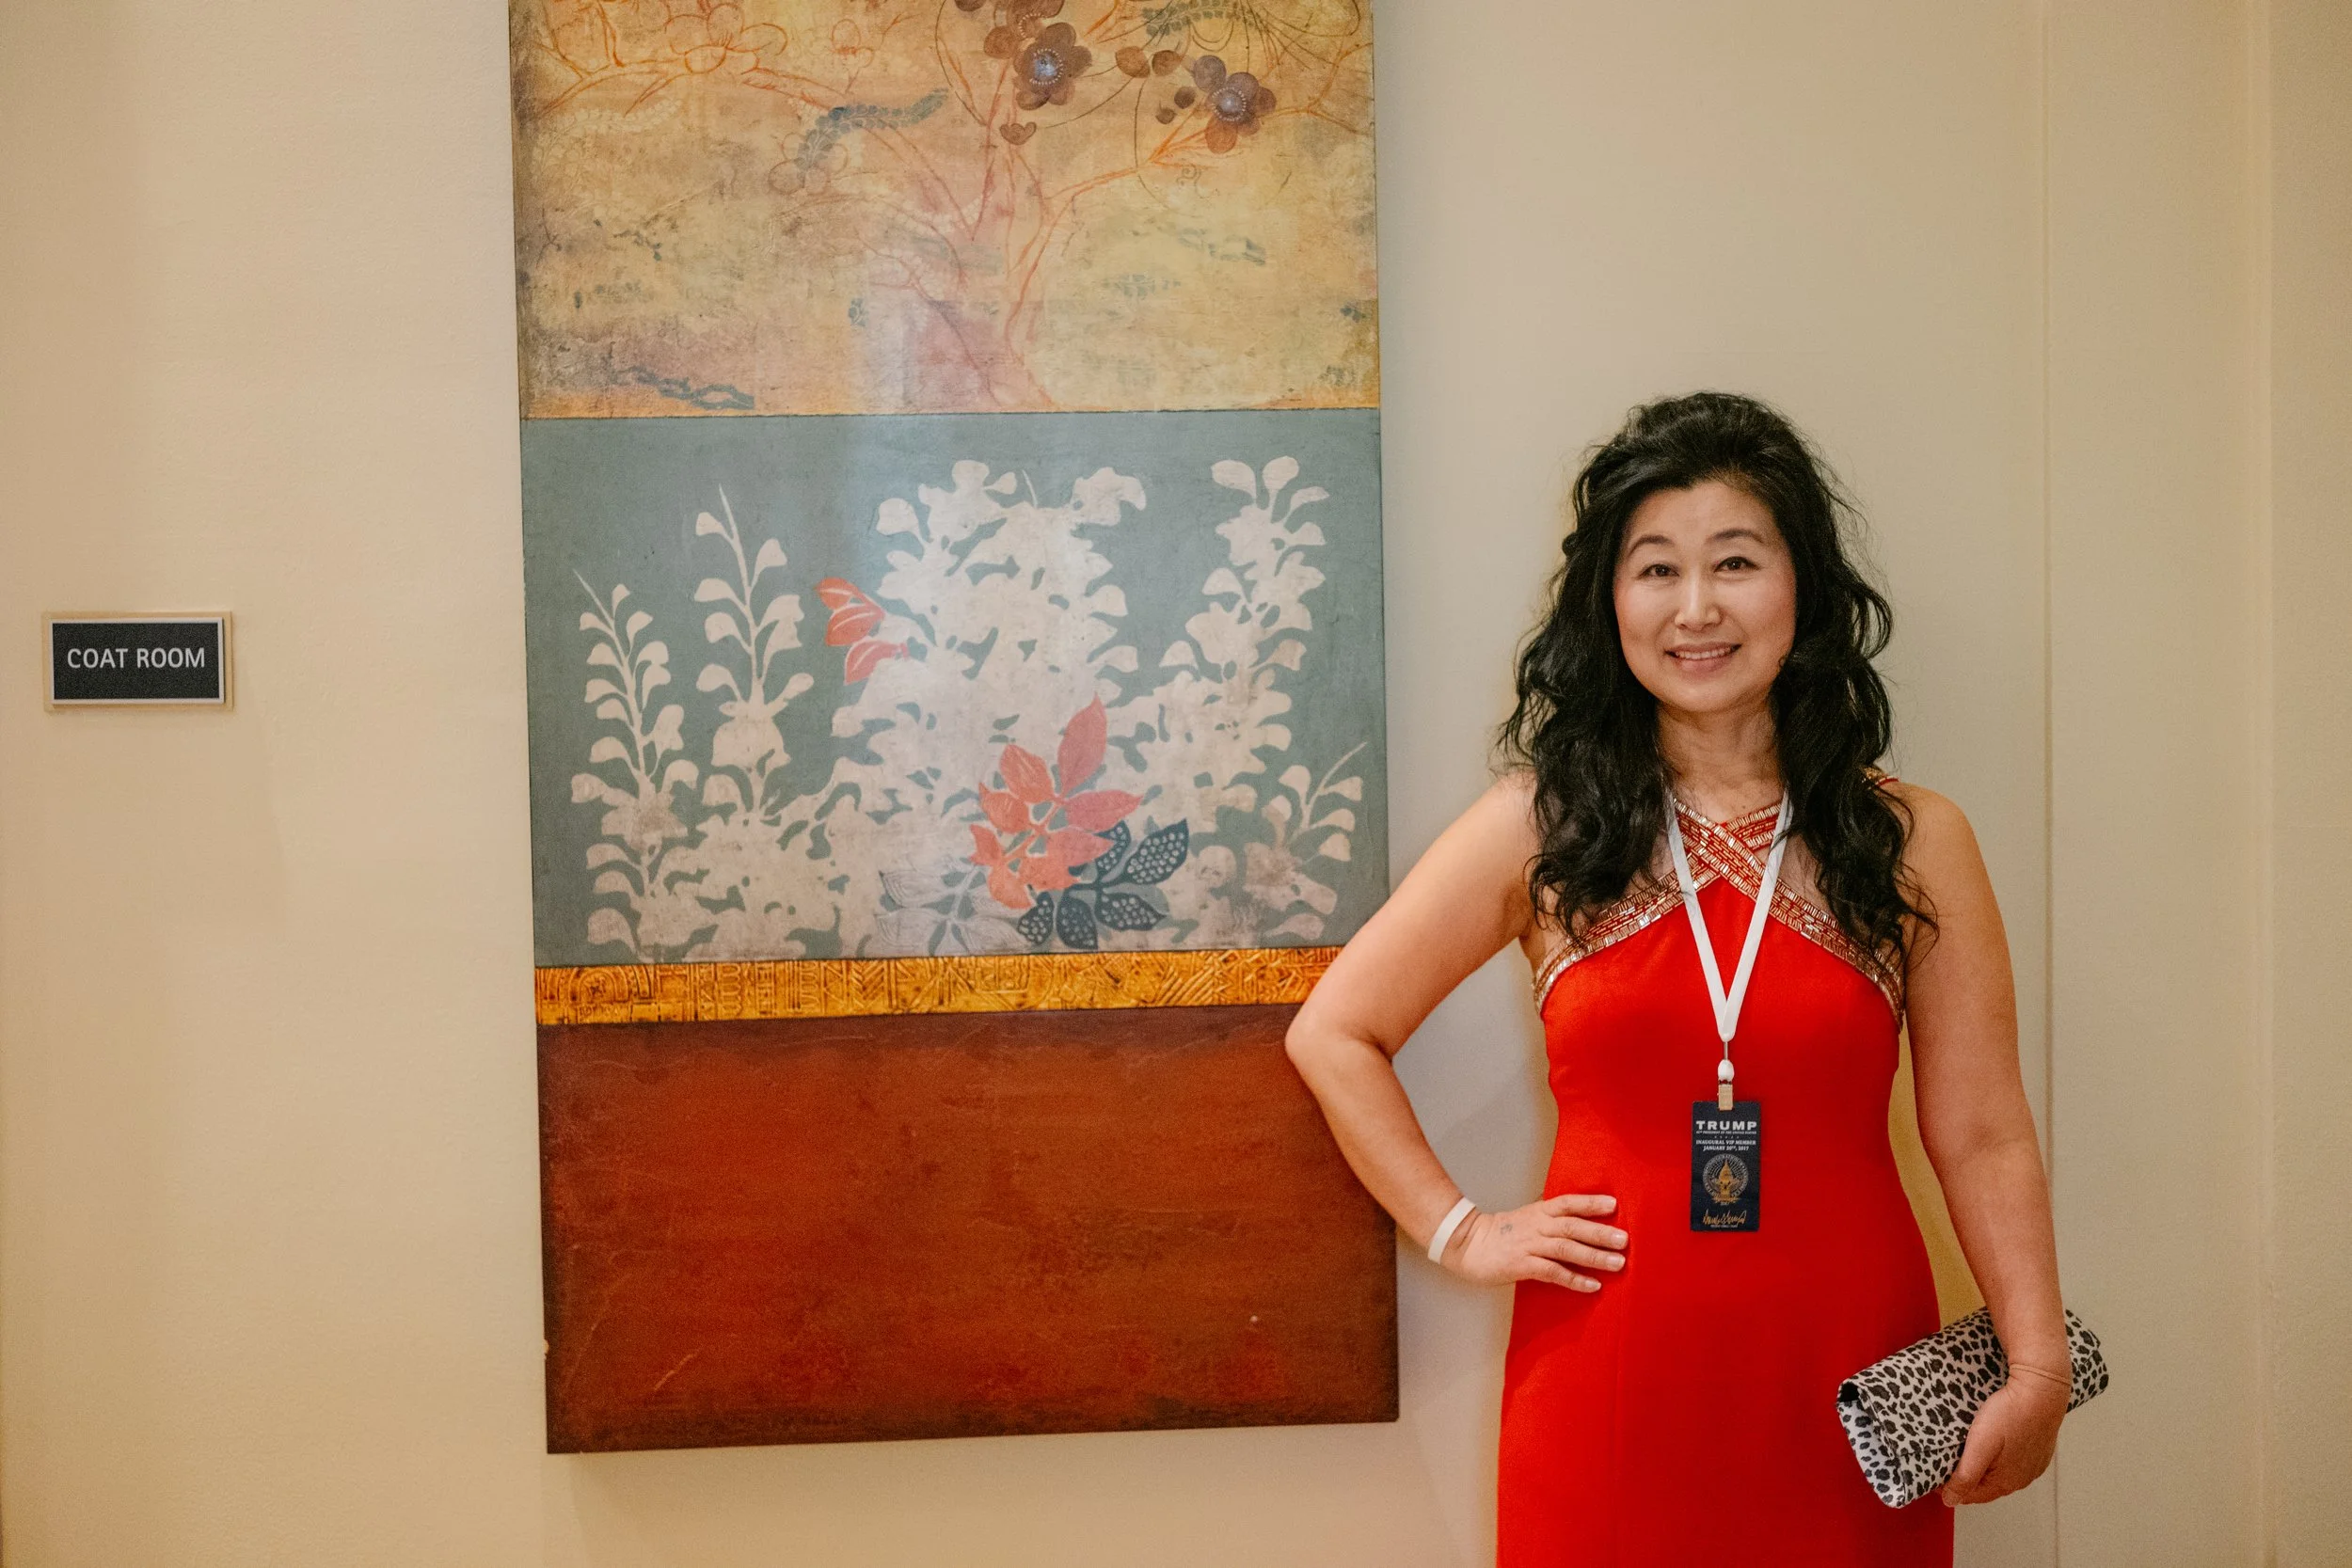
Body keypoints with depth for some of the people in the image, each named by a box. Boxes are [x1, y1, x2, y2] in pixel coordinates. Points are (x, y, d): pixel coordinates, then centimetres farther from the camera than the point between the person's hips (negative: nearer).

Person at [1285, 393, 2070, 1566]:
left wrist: (2038, 1368, -10)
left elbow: (1983, 1138, 0)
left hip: (1846, 1386, 1)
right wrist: (1459, 1231, 1)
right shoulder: (1538, 827, -1)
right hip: (1609, 1381, 0)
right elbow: (1334, 1036, 5)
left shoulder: (1913, 842, 1)